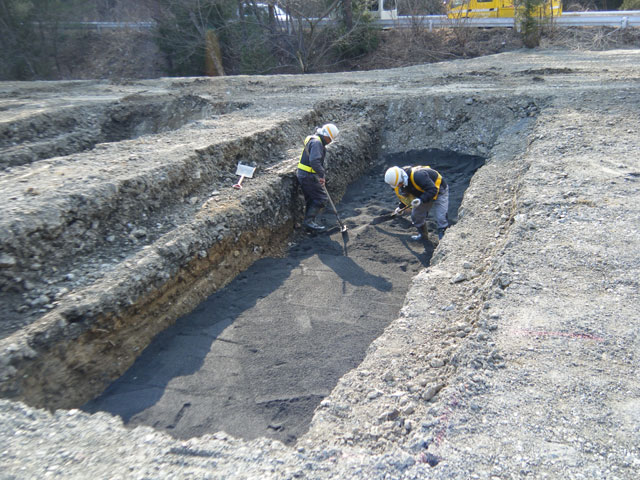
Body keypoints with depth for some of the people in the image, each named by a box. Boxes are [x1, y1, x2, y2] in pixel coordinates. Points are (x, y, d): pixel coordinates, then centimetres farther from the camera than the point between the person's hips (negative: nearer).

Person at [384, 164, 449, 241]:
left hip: (439, 191, -8)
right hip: (424, 195, 8)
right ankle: (422, 235, 28)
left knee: (440, 217, -17)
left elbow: (432, 190, -39)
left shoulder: (418, 175, -40)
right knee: (416, 214, 8)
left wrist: (421, 200, -47)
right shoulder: (402, 181, -11)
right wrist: (400, 207, 5)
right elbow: (405, 195, 9)